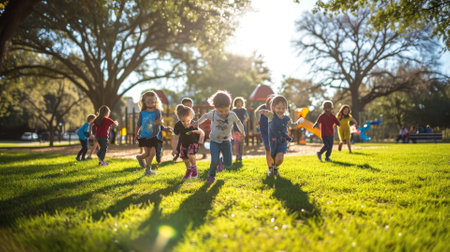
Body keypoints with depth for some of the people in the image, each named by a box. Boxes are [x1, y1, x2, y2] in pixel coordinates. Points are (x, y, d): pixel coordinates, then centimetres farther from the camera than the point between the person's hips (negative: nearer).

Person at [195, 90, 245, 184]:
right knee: (214, 160, -19)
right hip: (214, 141, -1)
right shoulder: (213, 114, -12)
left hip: (226, 142, 2)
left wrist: (242, 131, 22)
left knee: (229, 163, -1)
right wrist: (198, 122, 17)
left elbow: (238, 122, 11)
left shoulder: (232, 115, -10)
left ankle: (223, 162, 38)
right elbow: (206, 116, 12)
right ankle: (212, 175, 10)